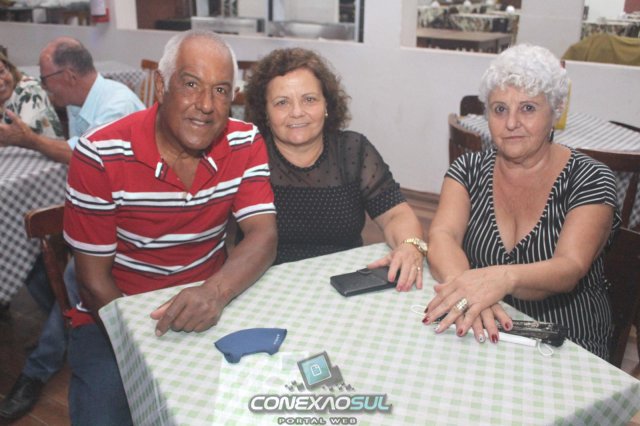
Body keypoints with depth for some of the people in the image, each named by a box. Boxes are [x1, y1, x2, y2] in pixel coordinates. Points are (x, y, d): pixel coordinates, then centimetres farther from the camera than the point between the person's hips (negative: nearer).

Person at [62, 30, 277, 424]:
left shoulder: (246, 144, -8)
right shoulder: (101, 155, -16)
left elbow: (264, 235, -17)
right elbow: (94, 279, -12)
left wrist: (215, 291, -37)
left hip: (208, 305, 3)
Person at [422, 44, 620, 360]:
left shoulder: (590, 180, -4)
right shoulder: (469, 170, 3)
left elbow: (569, 269, -18)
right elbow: (442, 235, -12)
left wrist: (503, 278, -39)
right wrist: (468, 289, -34)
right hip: (481, 338, 2)